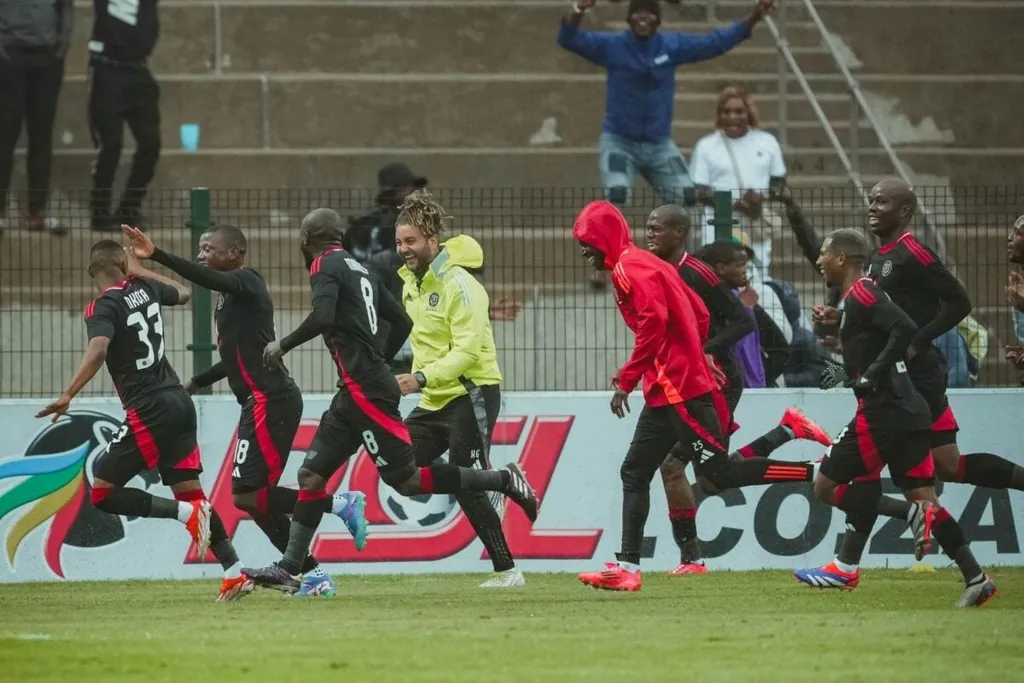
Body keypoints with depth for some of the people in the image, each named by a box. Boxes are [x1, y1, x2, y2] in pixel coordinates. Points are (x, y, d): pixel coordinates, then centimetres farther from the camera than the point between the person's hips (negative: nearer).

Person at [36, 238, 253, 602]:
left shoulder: (103, 307, -10)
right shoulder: (145, 289, 10)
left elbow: (98, 349, -29)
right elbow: (182, 294, 32)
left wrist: (68, 395, -33)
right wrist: (142, 271, 36)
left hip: (148, 412, -7)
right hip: (180, 402, 7)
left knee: (102, 492, -2)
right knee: (189, 489, 11)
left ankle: (188, 514, -13)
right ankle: (235, 572, 3)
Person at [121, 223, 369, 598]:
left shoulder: (247, 282, -7)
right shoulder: (232, 295, 20)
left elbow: (207, 278, -28)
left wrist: (156, 255, -38)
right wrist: (195, 383, 29)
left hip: (270, 401, -10)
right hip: (262, 403, 10)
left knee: (248, 494, -13)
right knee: (256, 499, 9)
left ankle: (340, 503, -8)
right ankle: (313, 574, 11)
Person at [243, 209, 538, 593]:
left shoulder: (325, 266, -5)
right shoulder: (358, 269, 20)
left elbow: (322, 318, -22)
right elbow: (402, 321, 22)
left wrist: (283, 346, -9)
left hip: (365, 390, -10)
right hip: (356, 393, 10)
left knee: (406, 480, -8)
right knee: (311, 474, 8)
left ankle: (504, 481, -5)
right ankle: (289, 569, 5)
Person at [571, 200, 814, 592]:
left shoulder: (630, 268, -9)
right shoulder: (649, 264, 20)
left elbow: (654, 323, -23)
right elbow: (699, 316, 21)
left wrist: (627, 379, -18)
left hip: (677, 389, -11)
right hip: (667, 391, 11)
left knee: (719, 472, -11)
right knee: (634, 472, 8)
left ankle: (818, 474, -12)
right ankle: (627, 567, 6)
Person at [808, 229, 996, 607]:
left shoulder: (860, 295, -9)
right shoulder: (864, 295, 20)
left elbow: (905, 329, -23)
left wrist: (872, 375, -20)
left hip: (882, 410, -9)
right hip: (910, 410, 9)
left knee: (826, 485, 0)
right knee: (923, 495, 5)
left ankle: (910, 512, -13)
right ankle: (975, 578, -6)